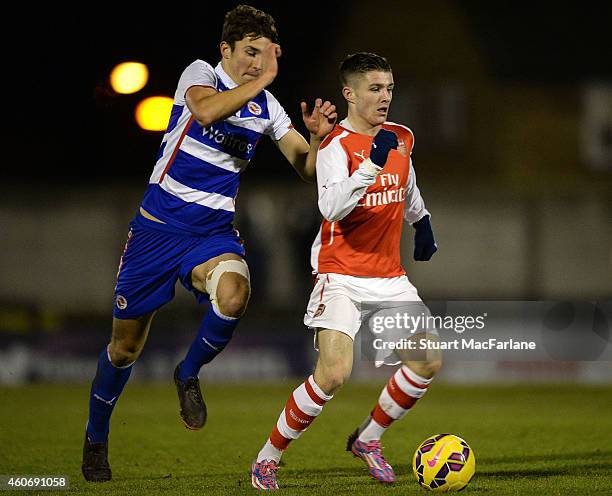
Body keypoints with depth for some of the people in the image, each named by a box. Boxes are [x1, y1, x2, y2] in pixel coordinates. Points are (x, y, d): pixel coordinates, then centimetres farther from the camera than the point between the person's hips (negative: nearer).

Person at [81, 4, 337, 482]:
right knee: (126, 345, 6)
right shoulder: (200, 74, -8)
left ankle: (189, 375, -3)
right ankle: (96, 438, 31)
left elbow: (308, 168, 4)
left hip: (214, 232, 2)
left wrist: (319, 137, -16)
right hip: (158, 227, -2)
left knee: (234, 295, -32)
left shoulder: (267, 106, 4)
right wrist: (263, 79, -28)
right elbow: (207, 109, -33)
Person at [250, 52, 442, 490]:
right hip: (341, 275, -7)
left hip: (390, 276, 7)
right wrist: (372, 164, -38)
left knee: (428, 362, -3)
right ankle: (268, 458, -4)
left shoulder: (401, 138, 8)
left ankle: (368, 438, 17)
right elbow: (331, 208, -31)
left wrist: (423, 223, 32)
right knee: (334, 372, -20)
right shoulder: (336, 145, -14)